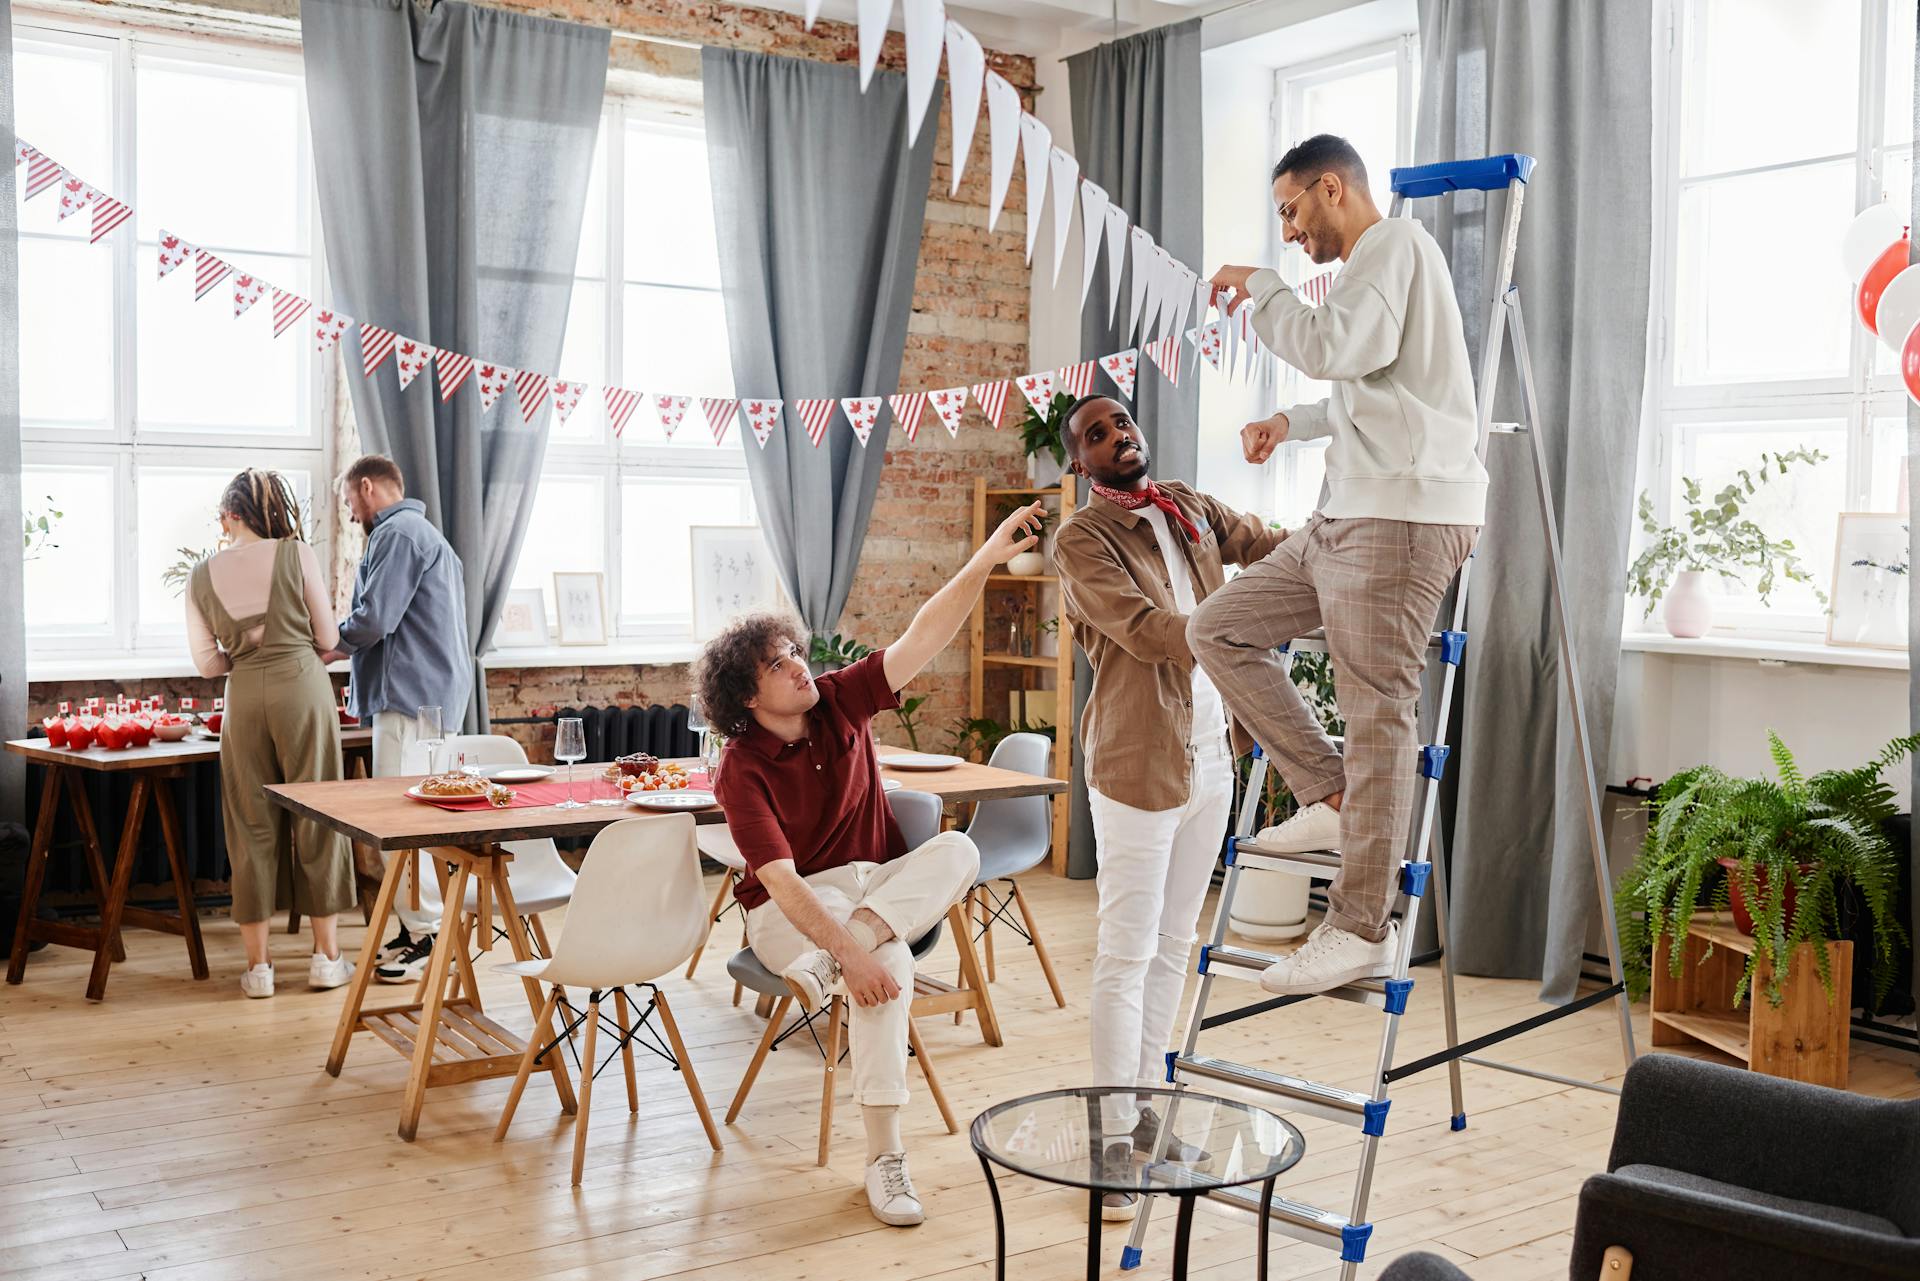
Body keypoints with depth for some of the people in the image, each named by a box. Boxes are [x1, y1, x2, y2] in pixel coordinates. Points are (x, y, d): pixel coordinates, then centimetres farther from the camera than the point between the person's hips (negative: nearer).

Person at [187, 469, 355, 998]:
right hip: (302, 683, -2)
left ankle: (258, 965, 12)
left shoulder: (202, 576, 5)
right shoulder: (297, 554, -2)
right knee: (316, 817, 6)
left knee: (252, 824, 8)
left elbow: (206, 662, 6)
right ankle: (326, 956, 11)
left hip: (244, 696, 2)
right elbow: (328, 637, 1)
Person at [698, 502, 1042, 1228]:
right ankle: (884, 1156, -32)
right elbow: (780, 880, -26)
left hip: (874, 884, 5)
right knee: (888, 965, -36)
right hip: (792, 909, -5)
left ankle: (819, 974, -32)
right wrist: (848, 951, -39)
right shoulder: (743, 768, -16)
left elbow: (923, 640, -15)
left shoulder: (840, 703, -4)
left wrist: (984, 562, -30)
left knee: (958, 849, -25)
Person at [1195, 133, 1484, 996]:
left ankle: (1361, 930, -5)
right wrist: (1293, 423, 26)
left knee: (1376, 711, -10)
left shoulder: (1395, 244, -5)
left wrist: (1259, 289, -7)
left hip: (1406, 514, -11)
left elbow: (1333, 348, -22)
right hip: (1348, 516, 11)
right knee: (1219, 629, 8)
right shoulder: (1368, 267, 26)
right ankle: (1331, 800, 9)